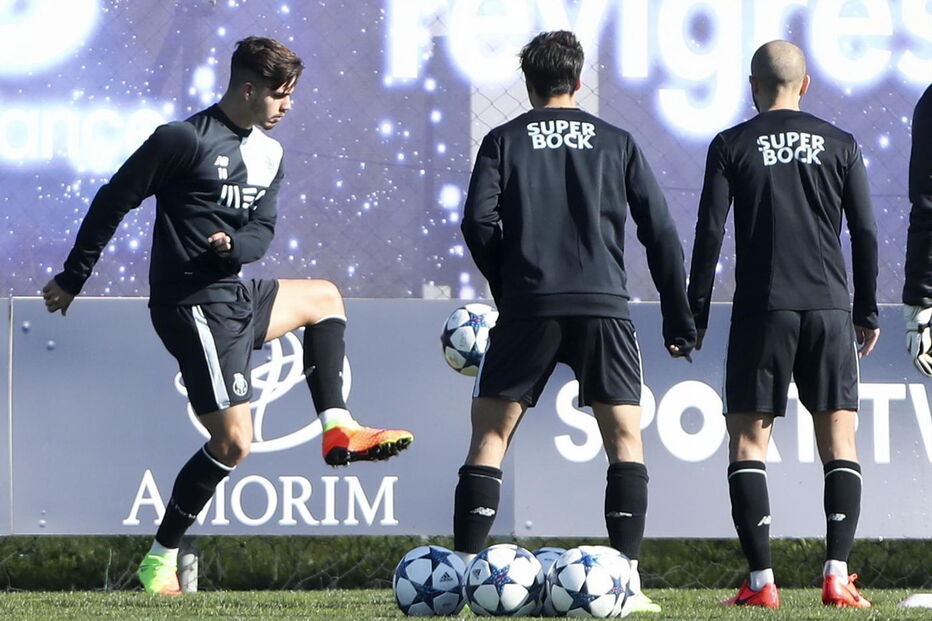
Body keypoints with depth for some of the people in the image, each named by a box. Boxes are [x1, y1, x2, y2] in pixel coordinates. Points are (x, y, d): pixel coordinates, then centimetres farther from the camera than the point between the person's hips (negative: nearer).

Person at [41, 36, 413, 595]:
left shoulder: (269, 154, 11)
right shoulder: (186, 139, -14)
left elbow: (262, 230, 9)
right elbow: (115, 200, -9)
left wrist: (234, 244, -17)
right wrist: (73, 277, -4)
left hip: (235, 293, 9)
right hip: (196, 306, -9)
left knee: (325, 298, 25)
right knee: (233, 442, -11)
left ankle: (339, 429, 16)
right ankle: (161, 560, -3)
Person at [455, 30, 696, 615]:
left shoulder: (504, 141, 9)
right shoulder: (617, 142, 12)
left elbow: (479, 222, -4)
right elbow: (662, 233, 8)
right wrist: (680, 322, 12)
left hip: (527, 305, 0)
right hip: (604, 304, 1)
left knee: (490, 434, 8)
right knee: (626, 437, 8)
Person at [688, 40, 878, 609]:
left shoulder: (732, 146, 2)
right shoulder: (840, 145, 7)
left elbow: (709, 234, -2)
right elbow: (866, 234, 6)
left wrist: (696, 315, 5)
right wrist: (867, 312, 15)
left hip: (763, 310, -2)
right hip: (829, 307, 2)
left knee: (748, 441, 3)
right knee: (839, 440, 6)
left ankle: (762, 582, -6)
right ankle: (837, 576, -6)